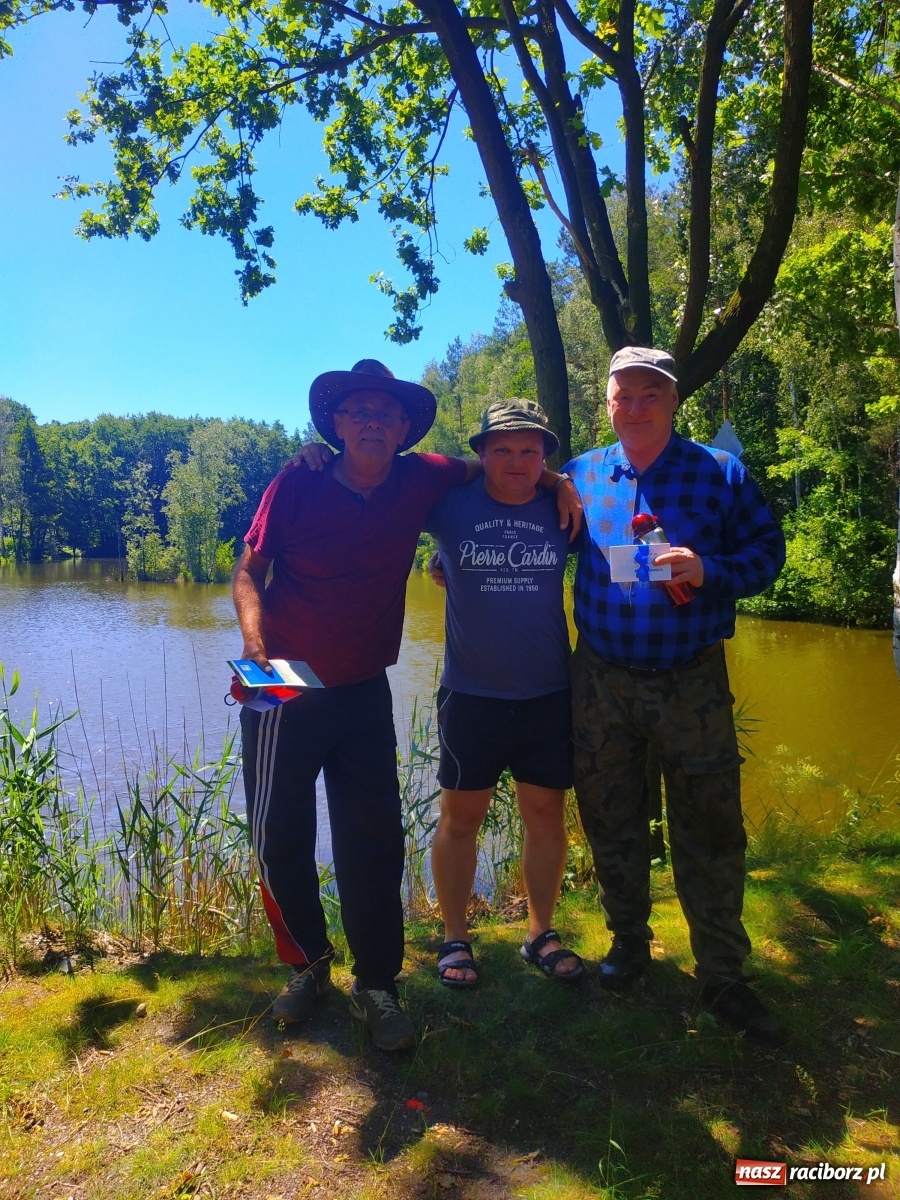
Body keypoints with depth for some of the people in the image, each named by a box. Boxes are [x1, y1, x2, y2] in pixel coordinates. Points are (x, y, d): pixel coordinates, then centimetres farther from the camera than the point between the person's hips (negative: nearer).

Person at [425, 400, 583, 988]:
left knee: (546, 815, 10)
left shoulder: (562, 509, 0)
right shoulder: (452, 502, -5)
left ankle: (541, 934, 29)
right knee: (460, 818, 6)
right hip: (471, 693, -1)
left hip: (549, 692, 2)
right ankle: (455, 939, 24)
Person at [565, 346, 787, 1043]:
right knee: (611, 822, 13)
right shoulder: (581, 475, 6)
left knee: (710, 833, 4)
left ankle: (723, 977, 22)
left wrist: (709, 571, -21)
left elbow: (767, 549, -2)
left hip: (693, 682, -2)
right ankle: (628, 944, 36)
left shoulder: (720, 472, -1)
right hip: (602, 680, 2)